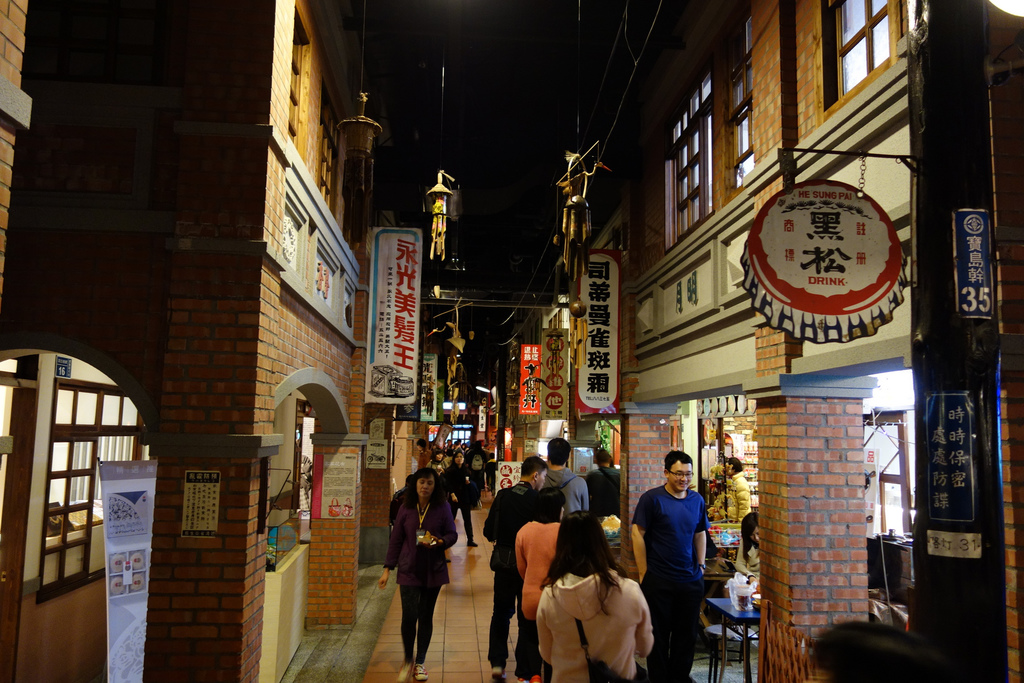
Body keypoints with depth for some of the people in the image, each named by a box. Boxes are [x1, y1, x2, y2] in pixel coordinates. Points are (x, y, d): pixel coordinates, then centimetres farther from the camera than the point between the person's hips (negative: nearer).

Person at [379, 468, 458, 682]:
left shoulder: (442, 509, -3)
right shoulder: (406, 509, -1)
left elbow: (452, 534, 4)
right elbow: (396, 540, 3)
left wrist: (439, 542, -18)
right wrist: (387, 569, 1)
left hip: (433, 571, 0)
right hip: (409, 570, 0)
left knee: (426, 616, 9)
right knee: (409, 616, -7)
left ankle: (420, 663, 25)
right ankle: (408, 661, 16)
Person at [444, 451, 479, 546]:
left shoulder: (466, 470, 9)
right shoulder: (449, 471, -4)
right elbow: (448, 484, -11)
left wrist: (468, 483, -4)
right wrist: (452, 494, -23)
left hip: (465, 498, 3)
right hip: (454, 498, -3)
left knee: (467, 519, 3)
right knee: (451, 518, 4)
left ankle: (470, 540, 7)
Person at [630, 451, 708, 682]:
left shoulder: (697, 500, 5)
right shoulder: (652, 498, -10)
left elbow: (700, 533, 16)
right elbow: (637, 533, -10)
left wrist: (700, 565, 8)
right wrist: (643, 573, -11)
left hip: (691, 579, 4)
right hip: (658, 580, -4)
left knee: (687, 633, 14)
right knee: (659, 634, 8)